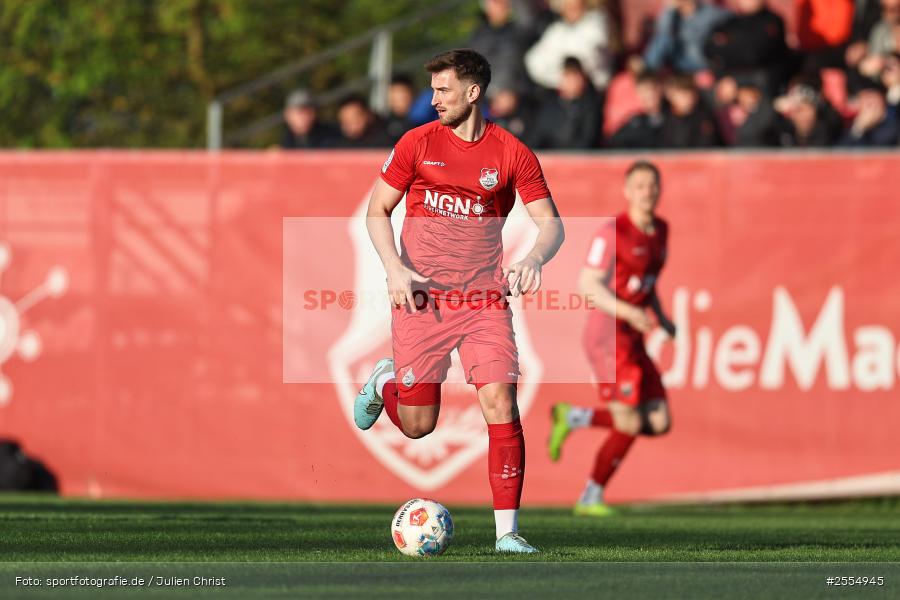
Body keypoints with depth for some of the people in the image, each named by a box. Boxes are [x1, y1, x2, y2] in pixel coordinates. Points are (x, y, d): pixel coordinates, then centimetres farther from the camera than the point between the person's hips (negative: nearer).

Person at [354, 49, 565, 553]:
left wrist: (533, 261, -22)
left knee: (501, 406, -14)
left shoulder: (512, 153, -1)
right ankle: (385, 381, 38)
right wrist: (395, 268, -9)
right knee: (417, 426, 2)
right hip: (421, 298, 0)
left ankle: (508, 532, -9)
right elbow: (377, 211, 7)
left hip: (485, 299, 0)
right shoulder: (418, 143, 1)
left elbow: (552, 224, -1)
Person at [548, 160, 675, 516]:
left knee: (659, 423, 1)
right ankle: (592, 498, 9)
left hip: (632, 339, 8)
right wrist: (629, 312, -27)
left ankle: (573, 418, 14)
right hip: (608, 335, -8)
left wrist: (662, 318, 10)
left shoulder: (660, 230, 11)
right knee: (629, 425, -10)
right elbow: (587, 285, -16)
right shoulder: (613, 233, -13)